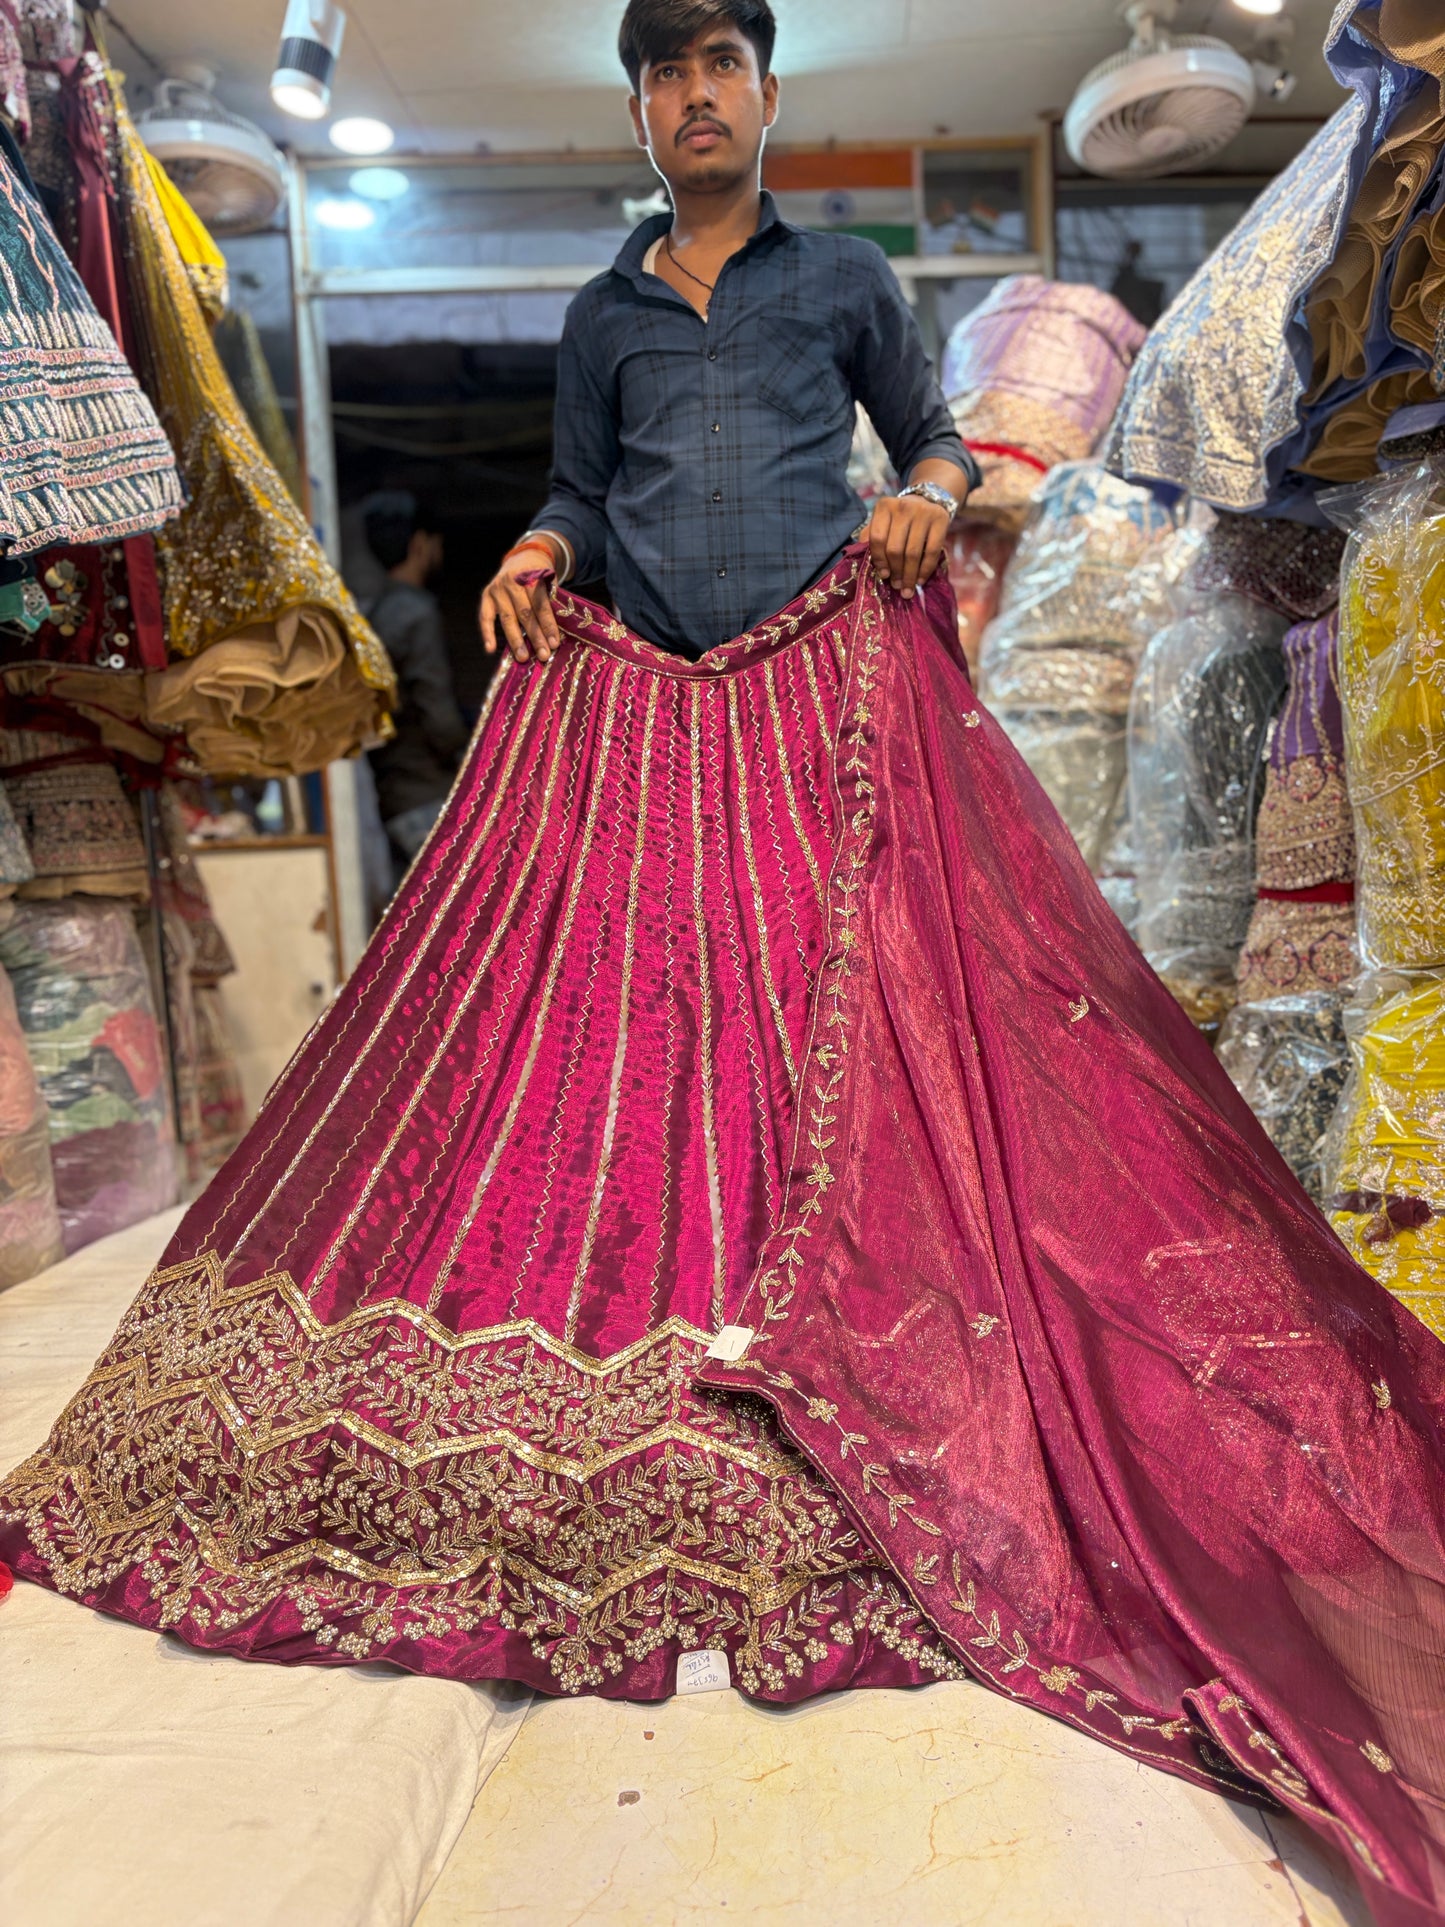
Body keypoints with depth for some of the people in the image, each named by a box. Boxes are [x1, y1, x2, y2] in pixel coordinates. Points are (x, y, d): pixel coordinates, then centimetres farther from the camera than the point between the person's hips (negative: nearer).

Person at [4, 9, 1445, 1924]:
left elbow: (933, 438, 19)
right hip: (629, 707, 3)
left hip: (829, 697, -2)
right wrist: (535, 554, 3)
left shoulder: (844, 279, 17)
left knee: (846, 1026, -10)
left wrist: (929, 502, -3)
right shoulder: (604, 315, 23)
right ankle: (627, 1418, 8)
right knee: (598, 1022, -4)